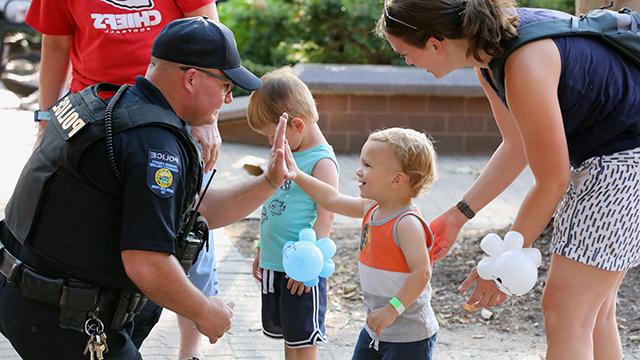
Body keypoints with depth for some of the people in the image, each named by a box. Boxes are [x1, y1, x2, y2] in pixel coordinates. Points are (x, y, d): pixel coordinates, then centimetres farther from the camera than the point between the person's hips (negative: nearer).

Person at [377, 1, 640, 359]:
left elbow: (551, 183, -20)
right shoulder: (487, 50, -1)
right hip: (595, 159, 10)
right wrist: (458, 216, 11)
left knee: (566, 312, -9)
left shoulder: (525, 67, -29)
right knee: (593, 309, 15)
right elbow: (517, 147, 11)